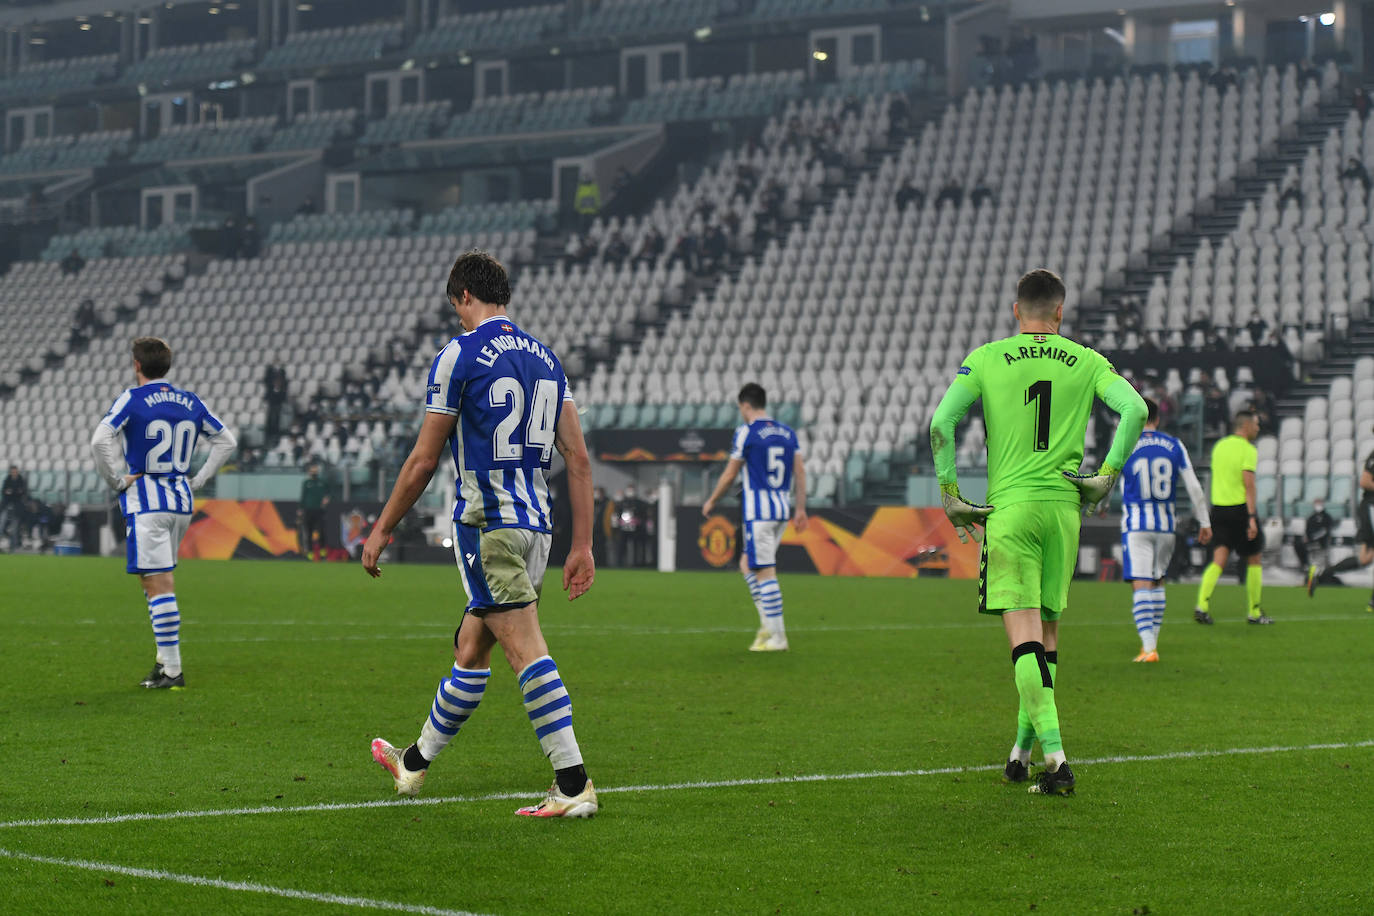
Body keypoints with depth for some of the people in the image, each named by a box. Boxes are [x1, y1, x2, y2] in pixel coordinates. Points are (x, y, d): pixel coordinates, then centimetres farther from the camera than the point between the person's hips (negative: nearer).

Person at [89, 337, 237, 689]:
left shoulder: (132, 399, -7)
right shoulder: (190, 402, 10)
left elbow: (100, 439, -20)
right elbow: (226, 440, 16)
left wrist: (118, 480, -10)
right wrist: (198, 479, 15)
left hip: (145, 503, -6)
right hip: (181, 502, 6)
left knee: (158, 584, -7)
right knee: (160, 580, 20)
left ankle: (172, 670, -10)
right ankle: (165, 658, 18)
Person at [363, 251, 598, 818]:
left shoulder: (460, 355, -6)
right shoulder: (545, 357, 13)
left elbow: (423, 460, -4)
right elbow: (578, 458, 9)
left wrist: (382, 531, 7)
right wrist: (583, 546, 11)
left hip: (488, 525, -8)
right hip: (536, 523, 8)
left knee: (526, 652, -11)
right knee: (470, 649, 17)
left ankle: (573, 784, -17)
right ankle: (415, 764, 31)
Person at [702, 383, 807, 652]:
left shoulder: (746, 433, -7)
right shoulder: (787, 432, 11)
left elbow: (730, 474, -2)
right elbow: (800, 471, 9)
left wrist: (711, 502, 11)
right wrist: (801, 508, 14)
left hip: (759, 511, -7)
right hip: (783, 508, 7)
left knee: (765, 572, -5)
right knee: (747, 564, 19)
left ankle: (777, 637, -6)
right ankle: (768, 623, 10)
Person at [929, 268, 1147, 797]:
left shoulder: (986, 359, 3)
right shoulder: (1086, 362, 7)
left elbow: (941, 421, -6)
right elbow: (1135, 409, -7)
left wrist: (949, 494, 1)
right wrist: (1107, 475, 0)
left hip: (1009, 507, -2)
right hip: (1065, 508, 2)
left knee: (1024, 635, -8)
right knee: (1046, 632, 14)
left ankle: (1055, 757, -20)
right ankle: (1022, 753, 21)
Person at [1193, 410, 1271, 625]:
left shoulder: (1219, 446, 13)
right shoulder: (1248, 449, -10)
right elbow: (1249, 483, -18)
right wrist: (1252, 517, -21)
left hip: (1218, 508, 6)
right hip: (1240, 508, -6)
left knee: (1219, 561, 1)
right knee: (1253, 560, 9)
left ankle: (1202, 605, -18)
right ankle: (1254, 612, 14)